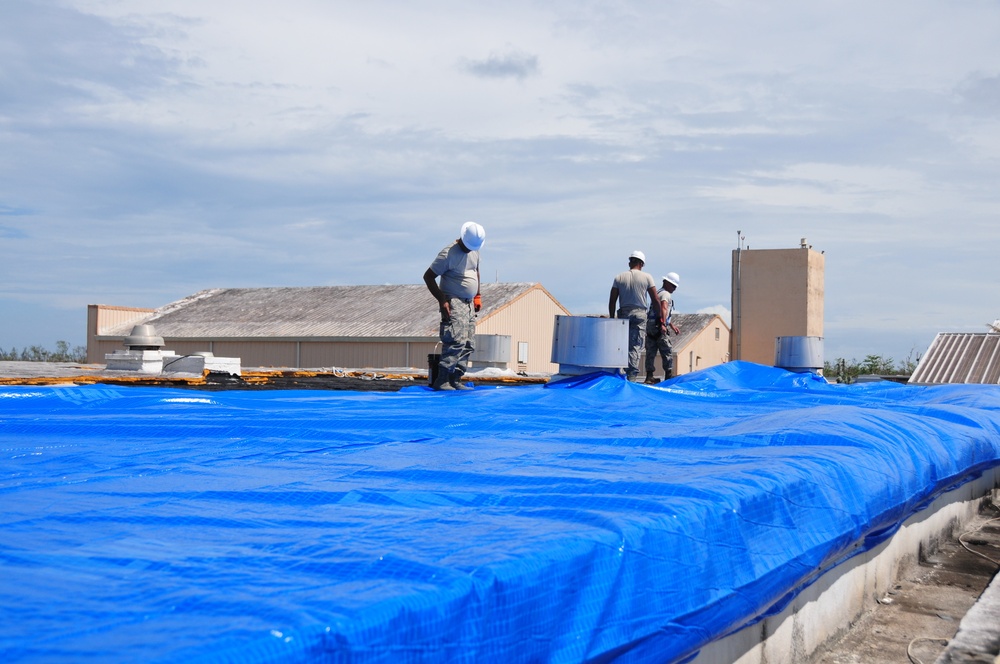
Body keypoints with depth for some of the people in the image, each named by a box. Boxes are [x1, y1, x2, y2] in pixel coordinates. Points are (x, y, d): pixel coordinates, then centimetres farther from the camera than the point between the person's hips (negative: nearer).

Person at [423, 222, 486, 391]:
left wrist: (477, 296, 19)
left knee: (469, 345, 5)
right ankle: (441, 381, -18)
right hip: (453, 303, -8)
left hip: (469, 304, 9)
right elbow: (428, 276, -12)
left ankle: (455, 380, 8)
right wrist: (442, 300, -17)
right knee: (457, 341, -19)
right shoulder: (448, 254, -15)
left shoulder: (474, 250, 9)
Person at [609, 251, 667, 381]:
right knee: (636, 346, -2)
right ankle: (632, 375, -8)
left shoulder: (619, 278, 5)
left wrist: (611, 319, 9)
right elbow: (655, 299, 0)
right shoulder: (646, 277, 1)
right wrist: (661, 317, 8)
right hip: (639, 314, -2)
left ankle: (628, 372, 7)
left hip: (623, 314, 2)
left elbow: (612, 301, 3)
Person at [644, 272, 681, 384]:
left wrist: (672, 326, 36)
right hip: (658, 327, -9)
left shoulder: (658, 293, 26)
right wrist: (663, 324, -37)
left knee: (651, 352, 6)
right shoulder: (666, 294, -6)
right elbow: (663, 309, -25)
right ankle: (668, 376, 2)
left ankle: (649, 376, 5)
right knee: (667, 352, -1)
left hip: (650, 326, 9)